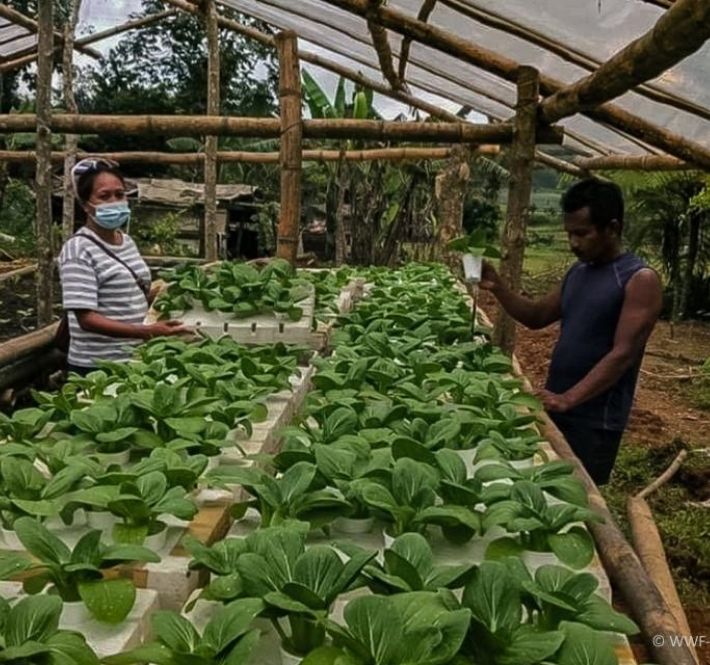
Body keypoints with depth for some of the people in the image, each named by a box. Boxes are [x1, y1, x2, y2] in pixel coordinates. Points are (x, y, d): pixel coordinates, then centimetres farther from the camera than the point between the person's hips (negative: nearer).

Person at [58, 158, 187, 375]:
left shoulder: (127, 242, 8)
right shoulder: (79, 250, -15)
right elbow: (86, 318, -22)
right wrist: (147, 332, -30)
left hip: (136, 360, 7)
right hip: (97, 367, -7)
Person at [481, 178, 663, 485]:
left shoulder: (639, 280, -15)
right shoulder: (577, 272, 9)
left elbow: (622, 354, -21)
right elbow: (537, 316, 15)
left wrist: (568, 399, -27)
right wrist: (497, 288, -2)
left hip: (594, 420, -7)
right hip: (555, 407, 7)